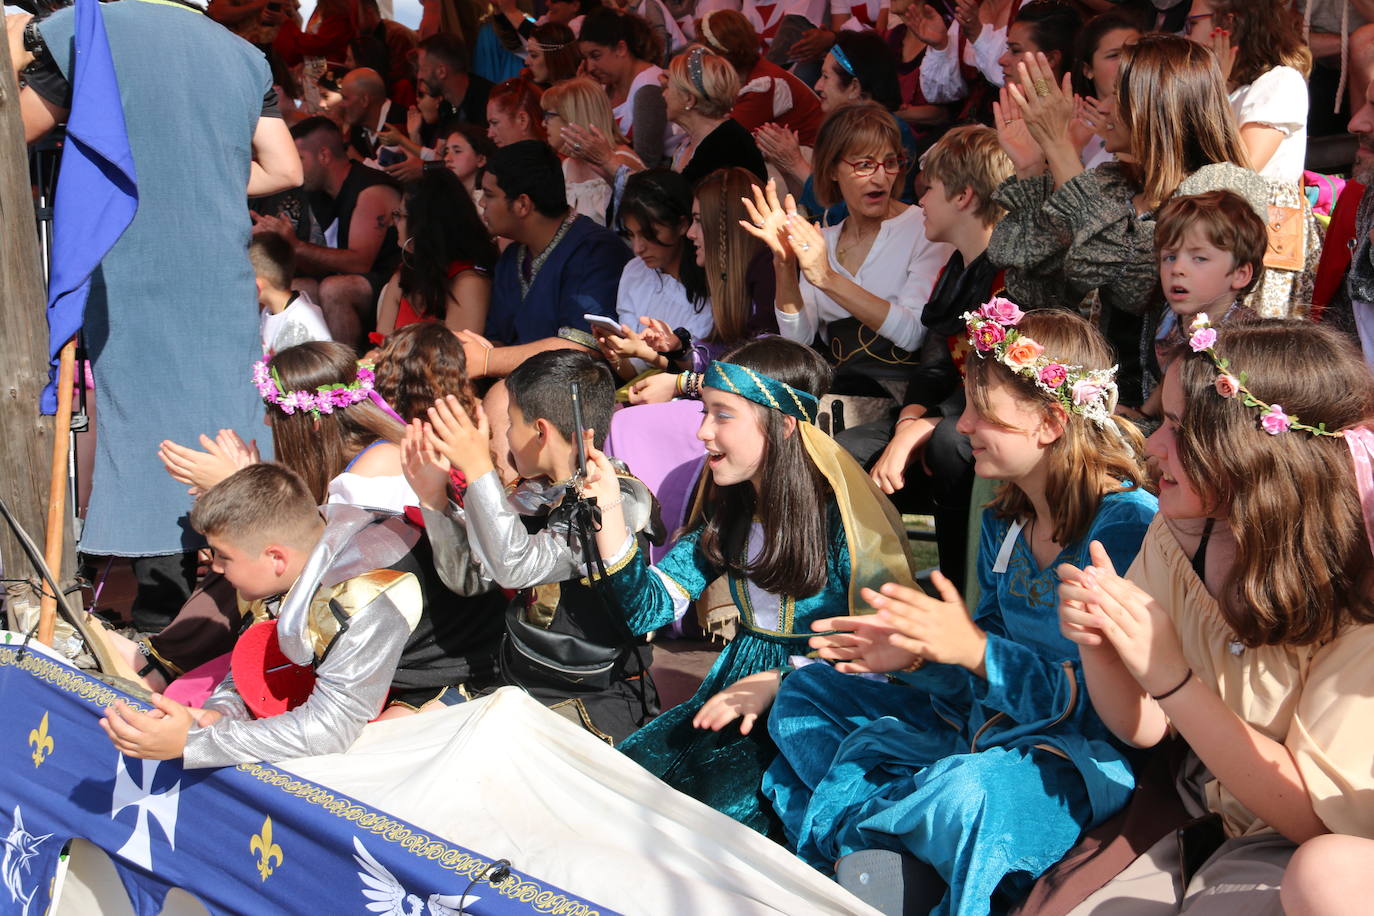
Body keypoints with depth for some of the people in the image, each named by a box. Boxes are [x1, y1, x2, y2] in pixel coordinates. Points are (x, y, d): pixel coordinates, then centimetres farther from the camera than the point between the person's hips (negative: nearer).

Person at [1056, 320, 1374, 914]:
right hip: (1200, 823, 5)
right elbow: (1144, 727, 4)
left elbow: (1322, 816, -20)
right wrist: (1097, 644, -18)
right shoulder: (1178, 536, -4)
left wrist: (1171, 677, -26)